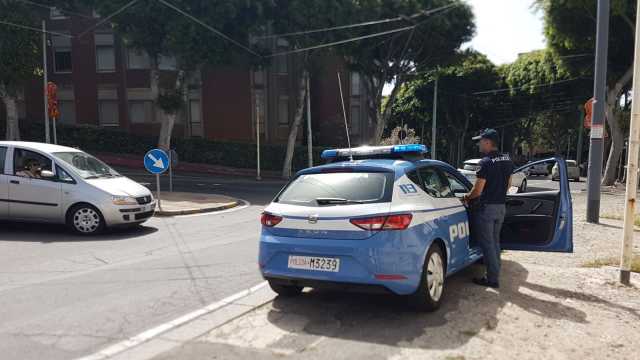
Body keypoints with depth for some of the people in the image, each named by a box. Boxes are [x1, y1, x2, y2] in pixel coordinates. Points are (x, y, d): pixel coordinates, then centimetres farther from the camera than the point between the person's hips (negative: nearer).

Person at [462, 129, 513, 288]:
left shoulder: (486, 162, -19)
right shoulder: (507, 160, 6)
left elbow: (477, 191, -20)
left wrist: (466, 197, -2)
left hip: (486, 208, -8)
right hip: (501, 206, 8)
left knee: (487, 243, 0)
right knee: (495, 241, 18)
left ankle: (492, 278, 5)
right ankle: (495, 272, 26)